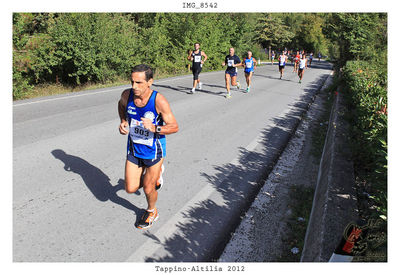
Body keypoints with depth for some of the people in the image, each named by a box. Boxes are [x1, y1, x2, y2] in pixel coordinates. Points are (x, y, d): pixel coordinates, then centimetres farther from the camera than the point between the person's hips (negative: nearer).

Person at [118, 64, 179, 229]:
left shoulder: (159, 101, -25)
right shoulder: (127, 95, -11)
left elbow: (174, 127, -19)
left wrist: (154, 128, -36)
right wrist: (123, 122, -1)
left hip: (153, 150, -4)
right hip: (134, 149, 5)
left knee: (148, 188, 7)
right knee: (130, 189, 9)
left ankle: (151, 212, 41)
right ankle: (154, 175, 39)